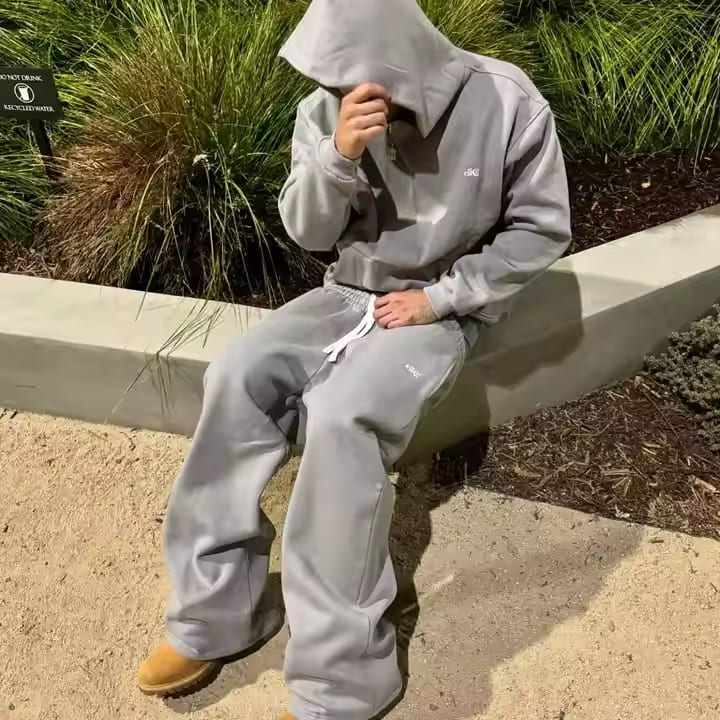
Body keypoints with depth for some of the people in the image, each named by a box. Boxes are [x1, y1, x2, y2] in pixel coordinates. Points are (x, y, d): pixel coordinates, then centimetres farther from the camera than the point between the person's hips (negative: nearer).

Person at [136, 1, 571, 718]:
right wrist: (338, 156, -23)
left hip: (442, 309, -4)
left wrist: (439, 296, -15)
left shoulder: (506, 103, -14)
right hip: (352, 293, 5)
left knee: (339, 414, -32)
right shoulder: (326, 110, -4)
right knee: (236, 376, -21)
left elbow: (540, 228, -7)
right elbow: (308, 232, -3)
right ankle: (214, 613, -9)